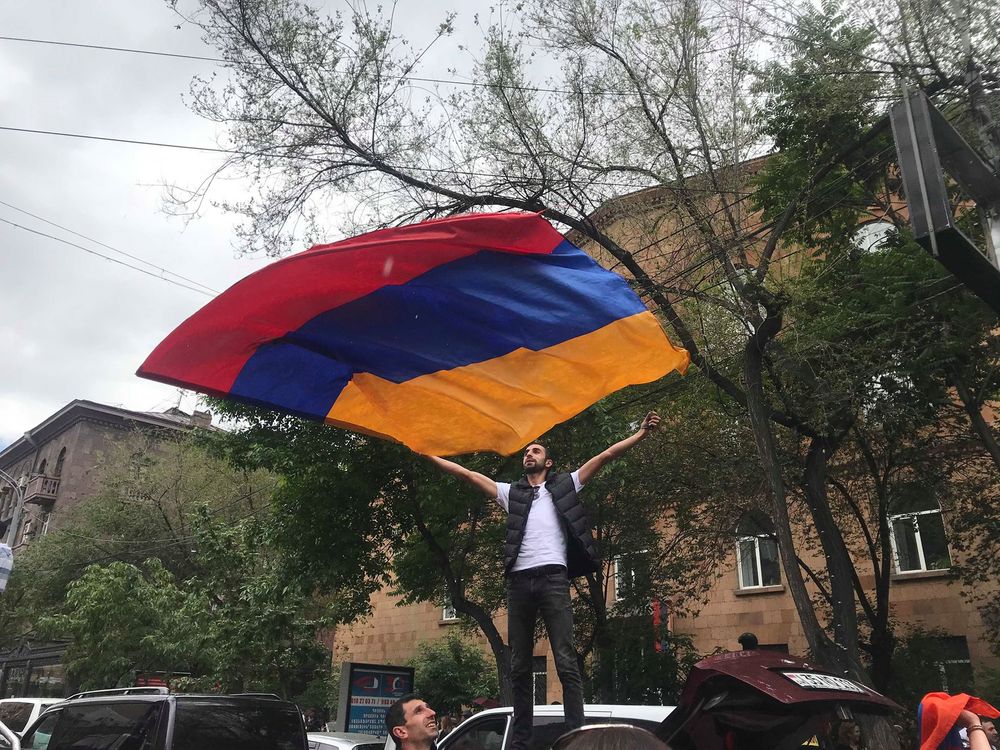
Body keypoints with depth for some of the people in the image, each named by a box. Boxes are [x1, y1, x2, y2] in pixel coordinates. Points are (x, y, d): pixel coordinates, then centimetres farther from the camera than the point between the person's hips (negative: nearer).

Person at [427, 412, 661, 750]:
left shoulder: (564, 485, 16)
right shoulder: (511, 492, 22)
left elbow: (603, 457, 11)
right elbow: (467, 474, 19)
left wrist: (640, 433, 5)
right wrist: (429, 454, 15)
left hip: (553, 578, -3)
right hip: (519, 581, 3)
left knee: (566, 661, -9)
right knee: (519, 666, 5)